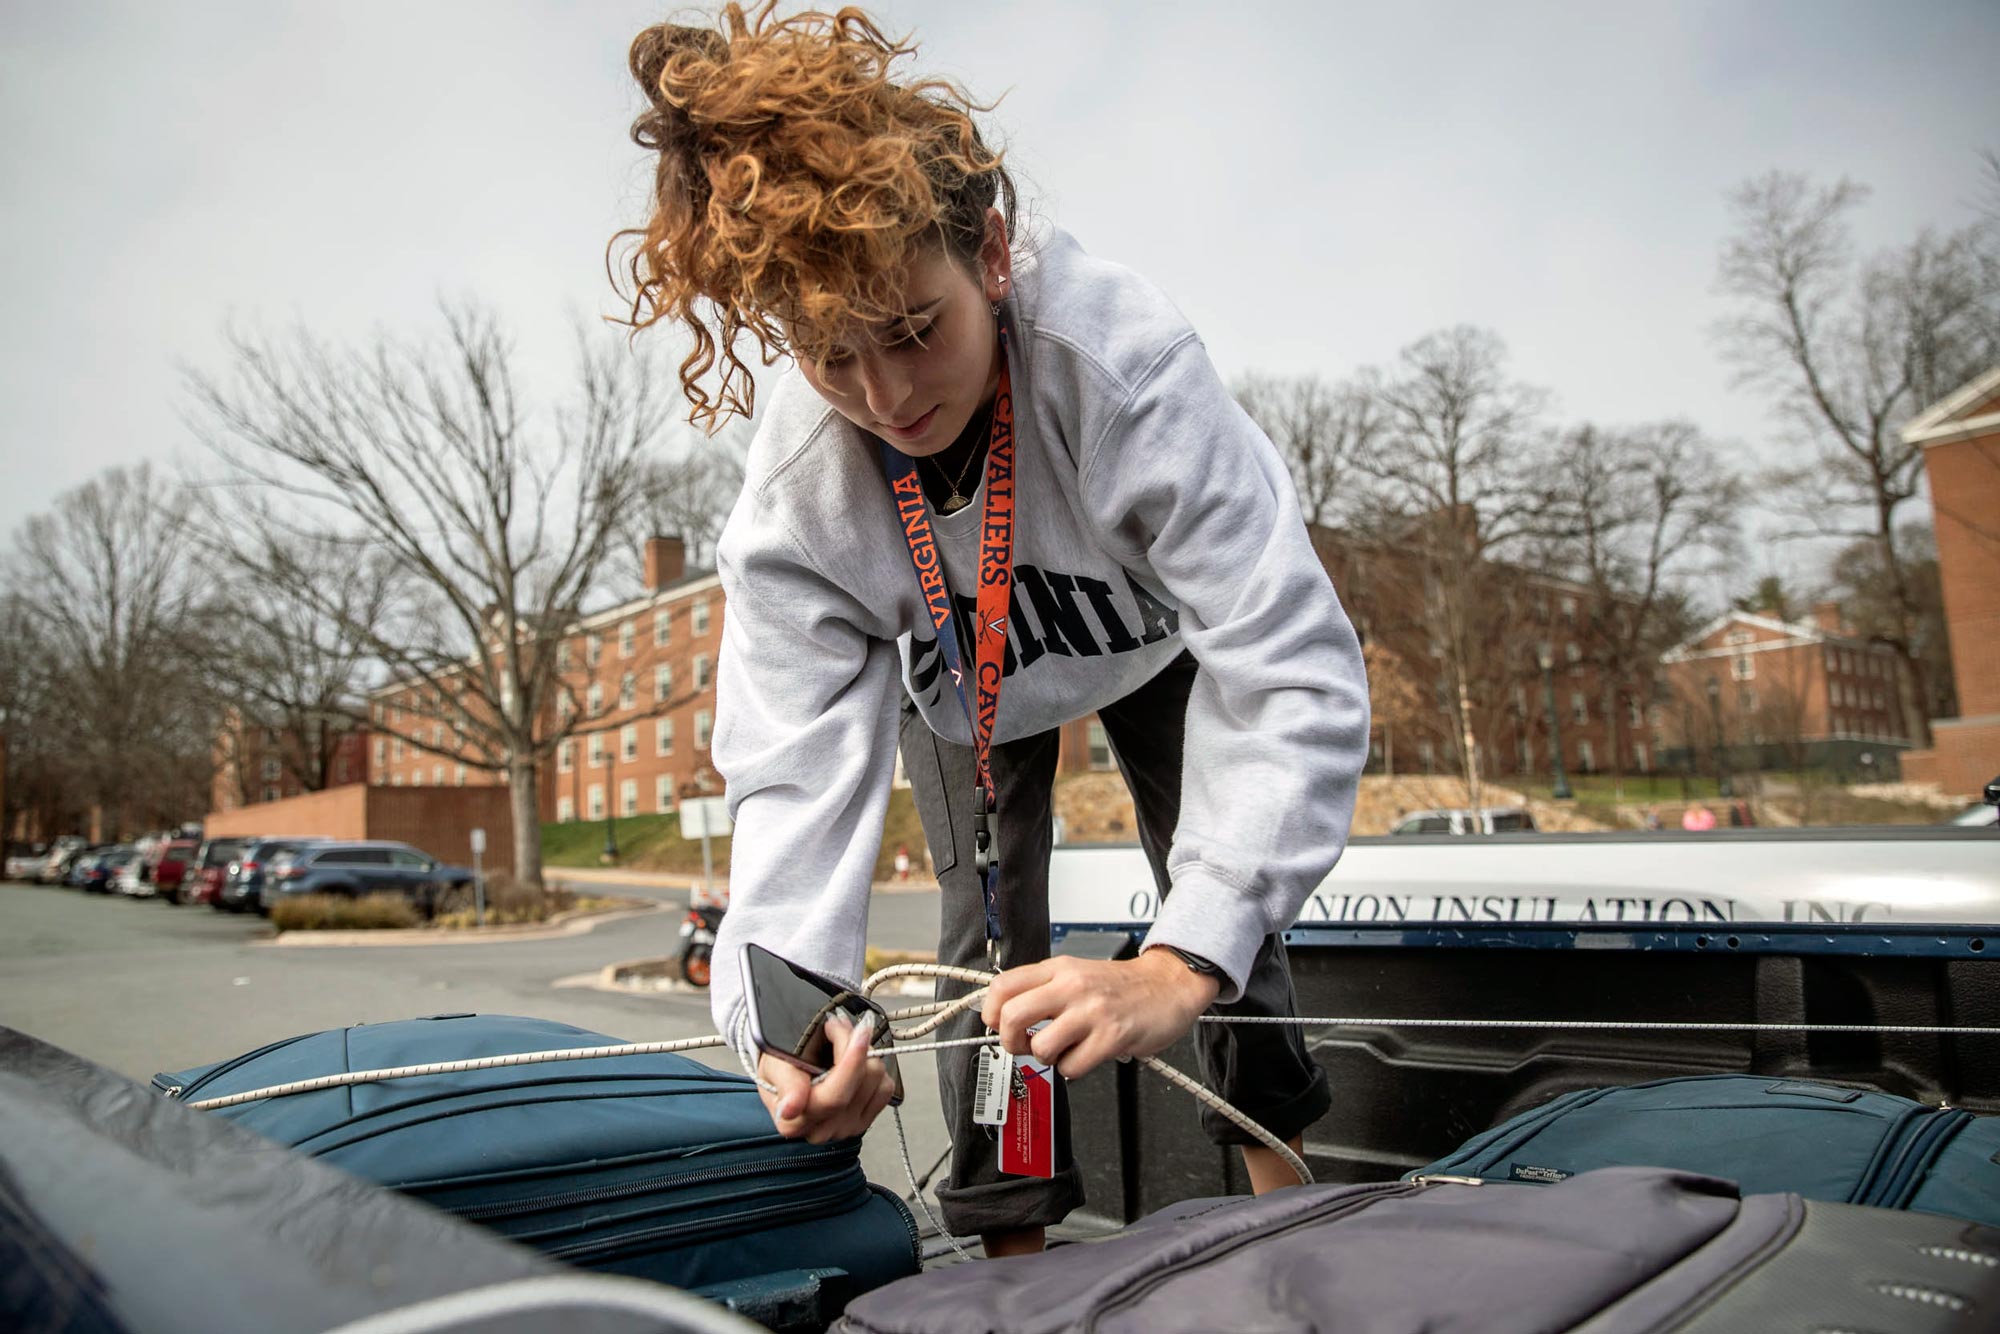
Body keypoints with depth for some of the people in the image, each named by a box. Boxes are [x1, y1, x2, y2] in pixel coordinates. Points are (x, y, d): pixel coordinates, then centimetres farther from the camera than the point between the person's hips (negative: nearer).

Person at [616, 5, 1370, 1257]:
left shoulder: (1124, 362, -45)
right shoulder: (790, 503, -35)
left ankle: (1278, 1167, 21)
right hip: (955, 678, 1)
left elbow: (1297, 673, -50)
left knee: (1225, 889, -3)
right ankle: (1012, 1231, 13)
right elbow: (798, 770, -34)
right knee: (990, 932, -6)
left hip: (1157, 633, -1)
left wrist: (1179, 965, -60)